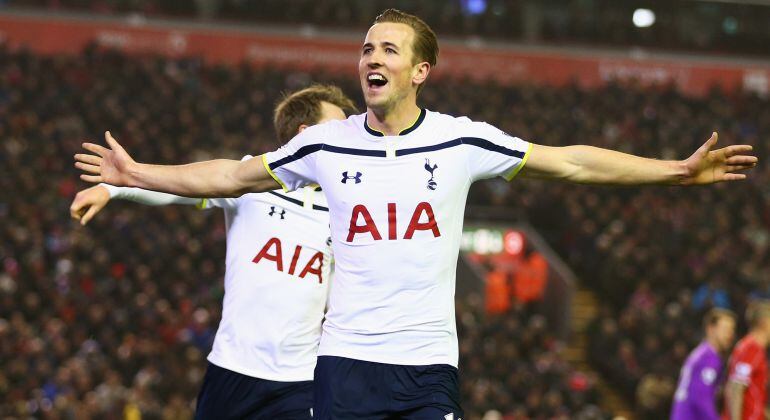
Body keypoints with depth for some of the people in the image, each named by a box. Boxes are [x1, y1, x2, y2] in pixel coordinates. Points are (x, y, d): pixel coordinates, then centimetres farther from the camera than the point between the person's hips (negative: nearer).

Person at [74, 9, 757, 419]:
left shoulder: (462, 141, 0)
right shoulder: (326, 144, 4)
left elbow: (568, 163, 2)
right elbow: (235, 176, 15)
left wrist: (678, 171, -3)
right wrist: (138, 175, 15)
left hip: (429, 363, -1)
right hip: (346, 358, 1)